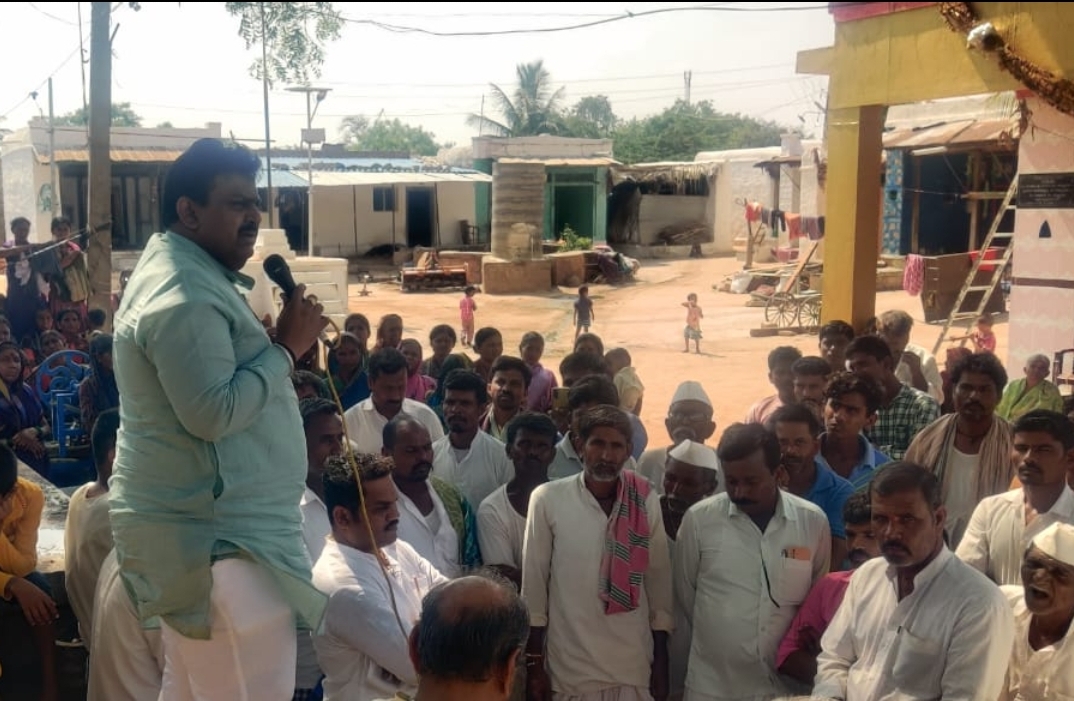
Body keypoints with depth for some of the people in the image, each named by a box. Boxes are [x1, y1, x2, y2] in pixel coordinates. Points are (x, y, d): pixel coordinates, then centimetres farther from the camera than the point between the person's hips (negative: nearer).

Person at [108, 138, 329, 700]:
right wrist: (287, 346, -18)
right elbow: (213, 413, -27)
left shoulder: (189, 276, 16)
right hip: (217, 535, -11)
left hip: (199, 525, 11)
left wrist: (276, 342, 6)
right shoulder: (184, 296, -19)